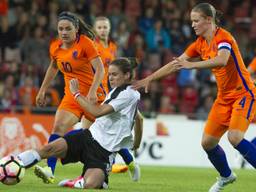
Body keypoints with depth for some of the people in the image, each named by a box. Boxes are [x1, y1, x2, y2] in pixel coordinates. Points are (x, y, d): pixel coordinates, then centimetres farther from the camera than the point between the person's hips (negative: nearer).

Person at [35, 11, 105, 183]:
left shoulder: (85, 43, -14)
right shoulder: (55, 47, 4)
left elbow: (100, 68, -19)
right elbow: (53, 68, 24)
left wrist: (93, 91, -31)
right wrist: (43, 90, 24)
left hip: (93, 96, -4)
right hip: (71, 96, 4)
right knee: (58, 127, -18)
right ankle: (49, 171, -29)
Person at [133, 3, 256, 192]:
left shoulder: (222, 37, -17)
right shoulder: (200, 43, 7)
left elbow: (222, 60, -39)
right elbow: (176, 64, 14)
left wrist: (192, 65, -48)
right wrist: (149, 78, 11)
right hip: (224, 97, 8)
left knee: (235, 137, -28)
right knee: (207, 142, 3)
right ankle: (226, 176, 26)